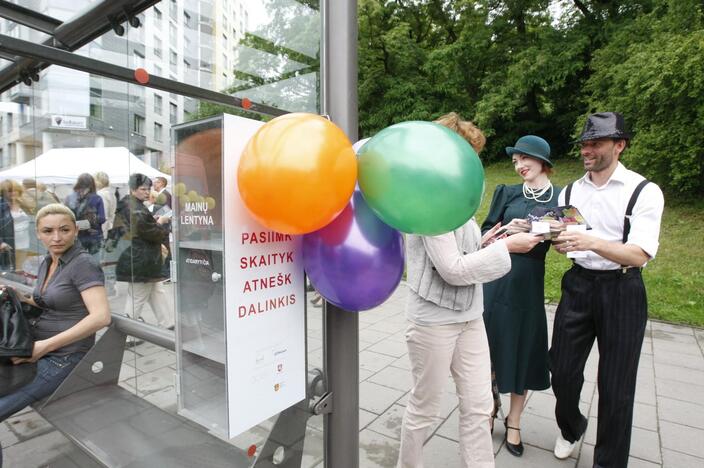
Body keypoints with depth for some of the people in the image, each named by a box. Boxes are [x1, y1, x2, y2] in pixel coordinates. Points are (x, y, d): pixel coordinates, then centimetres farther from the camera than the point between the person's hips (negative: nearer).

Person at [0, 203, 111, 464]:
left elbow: (101, 317, -27)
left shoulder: (83, 264, -17)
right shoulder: (47, 263, 8)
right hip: (38, 349, 8)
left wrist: (46, 345, -23)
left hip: (62, 358, -8)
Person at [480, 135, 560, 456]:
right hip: (495, 279, 1)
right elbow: (485, 233, 3)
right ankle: (489, 408, 33)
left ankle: (513, 421, 29)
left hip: (529, 284, 0)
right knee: (492, 346, 9)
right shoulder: (507, 193, 4)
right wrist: (507, 231, -15)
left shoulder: (560, 197, 2)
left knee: (524, 351, 9)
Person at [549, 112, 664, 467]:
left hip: (621, 291, -3)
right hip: (578, 285, 4)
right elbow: (562, 241, 4)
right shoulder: (571, 192, 7)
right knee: (563, 371, 9)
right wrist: (558, 240, -20)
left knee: (616, 385, 7)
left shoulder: (644, 192, -8)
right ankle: (570, 428, 40)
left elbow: (640, 255, -17)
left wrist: (592, 242, -34)